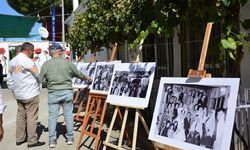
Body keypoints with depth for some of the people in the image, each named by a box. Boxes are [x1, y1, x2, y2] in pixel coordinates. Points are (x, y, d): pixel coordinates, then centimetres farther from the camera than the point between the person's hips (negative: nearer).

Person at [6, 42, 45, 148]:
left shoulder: (12, 62, 9)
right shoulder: (28, 61, -14)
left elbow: (9, 80, 11)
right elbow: (38, 75, -11)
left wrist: (14, 91, 19)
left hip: (18, 95, 8)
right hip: (31, 94, -7)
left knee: (21, 115, 14)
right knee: (31, 117, -1)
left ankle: (20, 138, 21)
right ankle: (32, 141, 3)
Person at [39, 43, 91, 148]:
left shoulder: (46, 65, -4)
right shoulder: (67, 62, -3)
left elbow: (42, 81, 0)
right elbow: (77, 73, 10)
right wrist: (86, 77, 29)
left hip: (53, 93, 0)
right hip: (67, 92, 0)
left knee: (52, 116, 6)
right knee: (68, 115, 11)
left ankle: (52, 140, 9)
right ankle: (70, 137, 20)